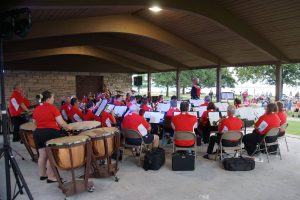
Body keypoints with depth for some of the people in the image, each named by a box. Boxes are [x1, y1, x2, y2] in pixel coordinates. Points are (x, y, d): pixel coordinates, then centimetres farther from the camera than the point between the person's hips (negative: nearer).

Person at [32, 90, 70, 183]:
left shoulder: (36, 109, 9)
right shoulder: (52, 108, -11)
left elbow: (35, 122, 19)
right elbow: (61, 122, -14)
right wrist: (68, 128, 0)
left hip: (38, 132, 7)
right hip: (51, 133, -7)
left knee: (42, 155, 16)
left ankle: (42, 174, 27)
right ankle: (51, 177, 6)